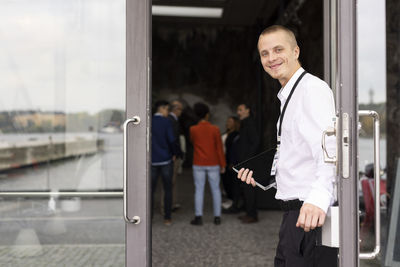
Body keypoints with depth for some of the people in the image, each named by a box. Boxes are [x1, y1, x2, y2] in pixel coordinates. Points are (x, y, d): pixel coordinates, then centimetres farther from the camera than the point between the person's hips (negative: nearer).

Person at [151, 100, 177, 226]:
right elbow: (171, 140, -12)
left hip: (152, 160, 3)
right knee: (168, 189, 6)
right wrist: (173, 153, 3)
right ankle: (167, 218, 6)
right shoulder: (166, 122, -7)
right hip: (166, 159, -3)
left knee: (150, 190, 8)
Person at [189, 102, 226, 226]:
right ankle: (217, 217, 10)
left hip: (198, 164, 0)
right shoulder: (215, 129, -8)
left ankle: (198, 217, 1)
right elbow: (219, 148, -6)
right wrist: (222, 164, 1)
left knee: (199, 190, 4)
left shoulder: (193, 129, -5)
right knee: (215, 190, 8)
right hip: (213, 164, 0)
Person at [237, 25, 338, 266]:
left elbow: (329, 148, -27)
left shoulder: (313, 88, -13)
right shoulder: (289, 95, 20)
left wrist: (319, 197, -41)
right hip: (295, 212, 10)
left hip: (312, 213, -10)